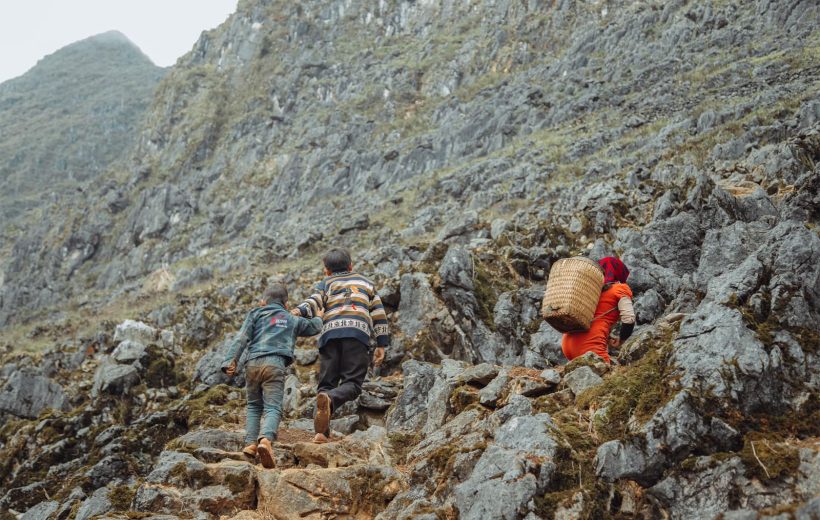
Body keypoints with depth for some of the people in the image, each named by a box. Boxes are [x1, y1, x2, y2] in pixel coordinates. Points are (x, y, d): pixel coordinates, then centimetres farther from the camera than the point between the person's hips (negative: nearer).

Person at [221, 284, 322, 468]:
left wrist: (231, 361, -2)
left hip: (253, 363, 1)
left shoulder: (256, 313, 19)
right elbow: (314, 328, 38)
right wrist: (319, 317, 60)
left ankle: (251, 443, 4)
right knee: (273, 407, -9)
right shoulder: (292, 320, 23)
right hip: (275, 364, -1)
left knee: (254, 405, 18)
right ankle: (266, 439, -35)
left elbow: (241, 338, 5)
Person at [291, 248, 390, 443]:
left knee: (327, 382, 5)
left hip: (331, 332, 1)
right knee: (352, 383, -4)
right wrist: (381, 345, 23)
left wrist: (299, 311, -14)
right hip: (359, 332, -1)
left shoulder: (326, 283, 26)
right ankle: (329, 399, -36)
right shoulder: (366, 282, 32)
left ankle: (321, 432, -10)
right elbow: (379, 314, 24)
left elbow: (314, 301, 2)